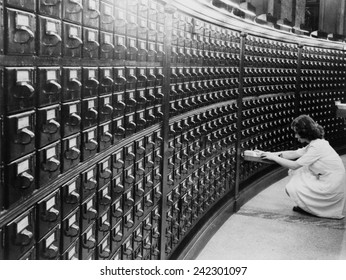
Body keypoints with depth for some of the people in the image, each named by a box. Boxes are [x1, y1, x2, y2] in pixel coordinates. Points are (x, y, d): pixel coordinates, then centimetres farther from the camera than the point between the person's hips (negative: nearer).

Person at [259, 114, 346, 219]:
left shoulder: (317, 147, -21)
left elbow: (294, 165, -19)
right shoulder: (316, 142, 8)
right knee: (295, 172, 13)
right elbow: (294, 153, 12)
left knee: (291, 188, -6)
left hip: (330, 187, -9)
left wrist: (274, 157, -10)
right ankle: (306, 205, 14)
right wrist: (272, 154, 4)